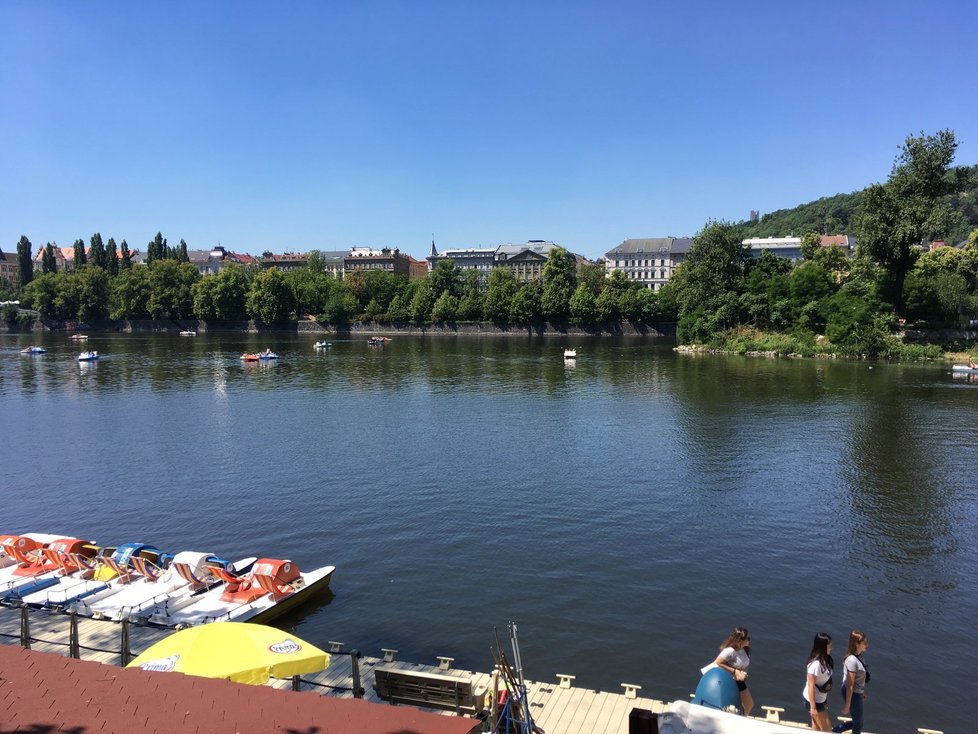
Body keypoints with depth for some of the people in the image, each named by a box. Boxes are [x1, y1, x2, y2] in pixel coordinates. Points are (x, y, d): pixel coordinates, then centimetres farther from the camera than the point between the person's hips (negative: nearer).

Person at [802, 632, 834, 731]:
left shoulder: (824, 659, -4)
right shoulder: (815, 664, -30)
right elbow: (810, 686, -24)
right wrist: (813, 707, -20)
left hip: (821, 698, 7)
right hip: (814, 700, -7)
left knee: (817, 728, 19)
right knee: (827, 729, 6)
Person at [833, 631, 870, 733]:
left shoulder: (858, 655, -2)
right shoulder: (852, 660, -30)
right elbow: (850, 685, -24)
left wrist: (862, 691, 23)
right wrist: (847, 705, -18)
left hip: (857, 692, 9)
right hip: (852, 694, -9)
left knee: (856, 722, 22)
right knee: (858, 724, 12)